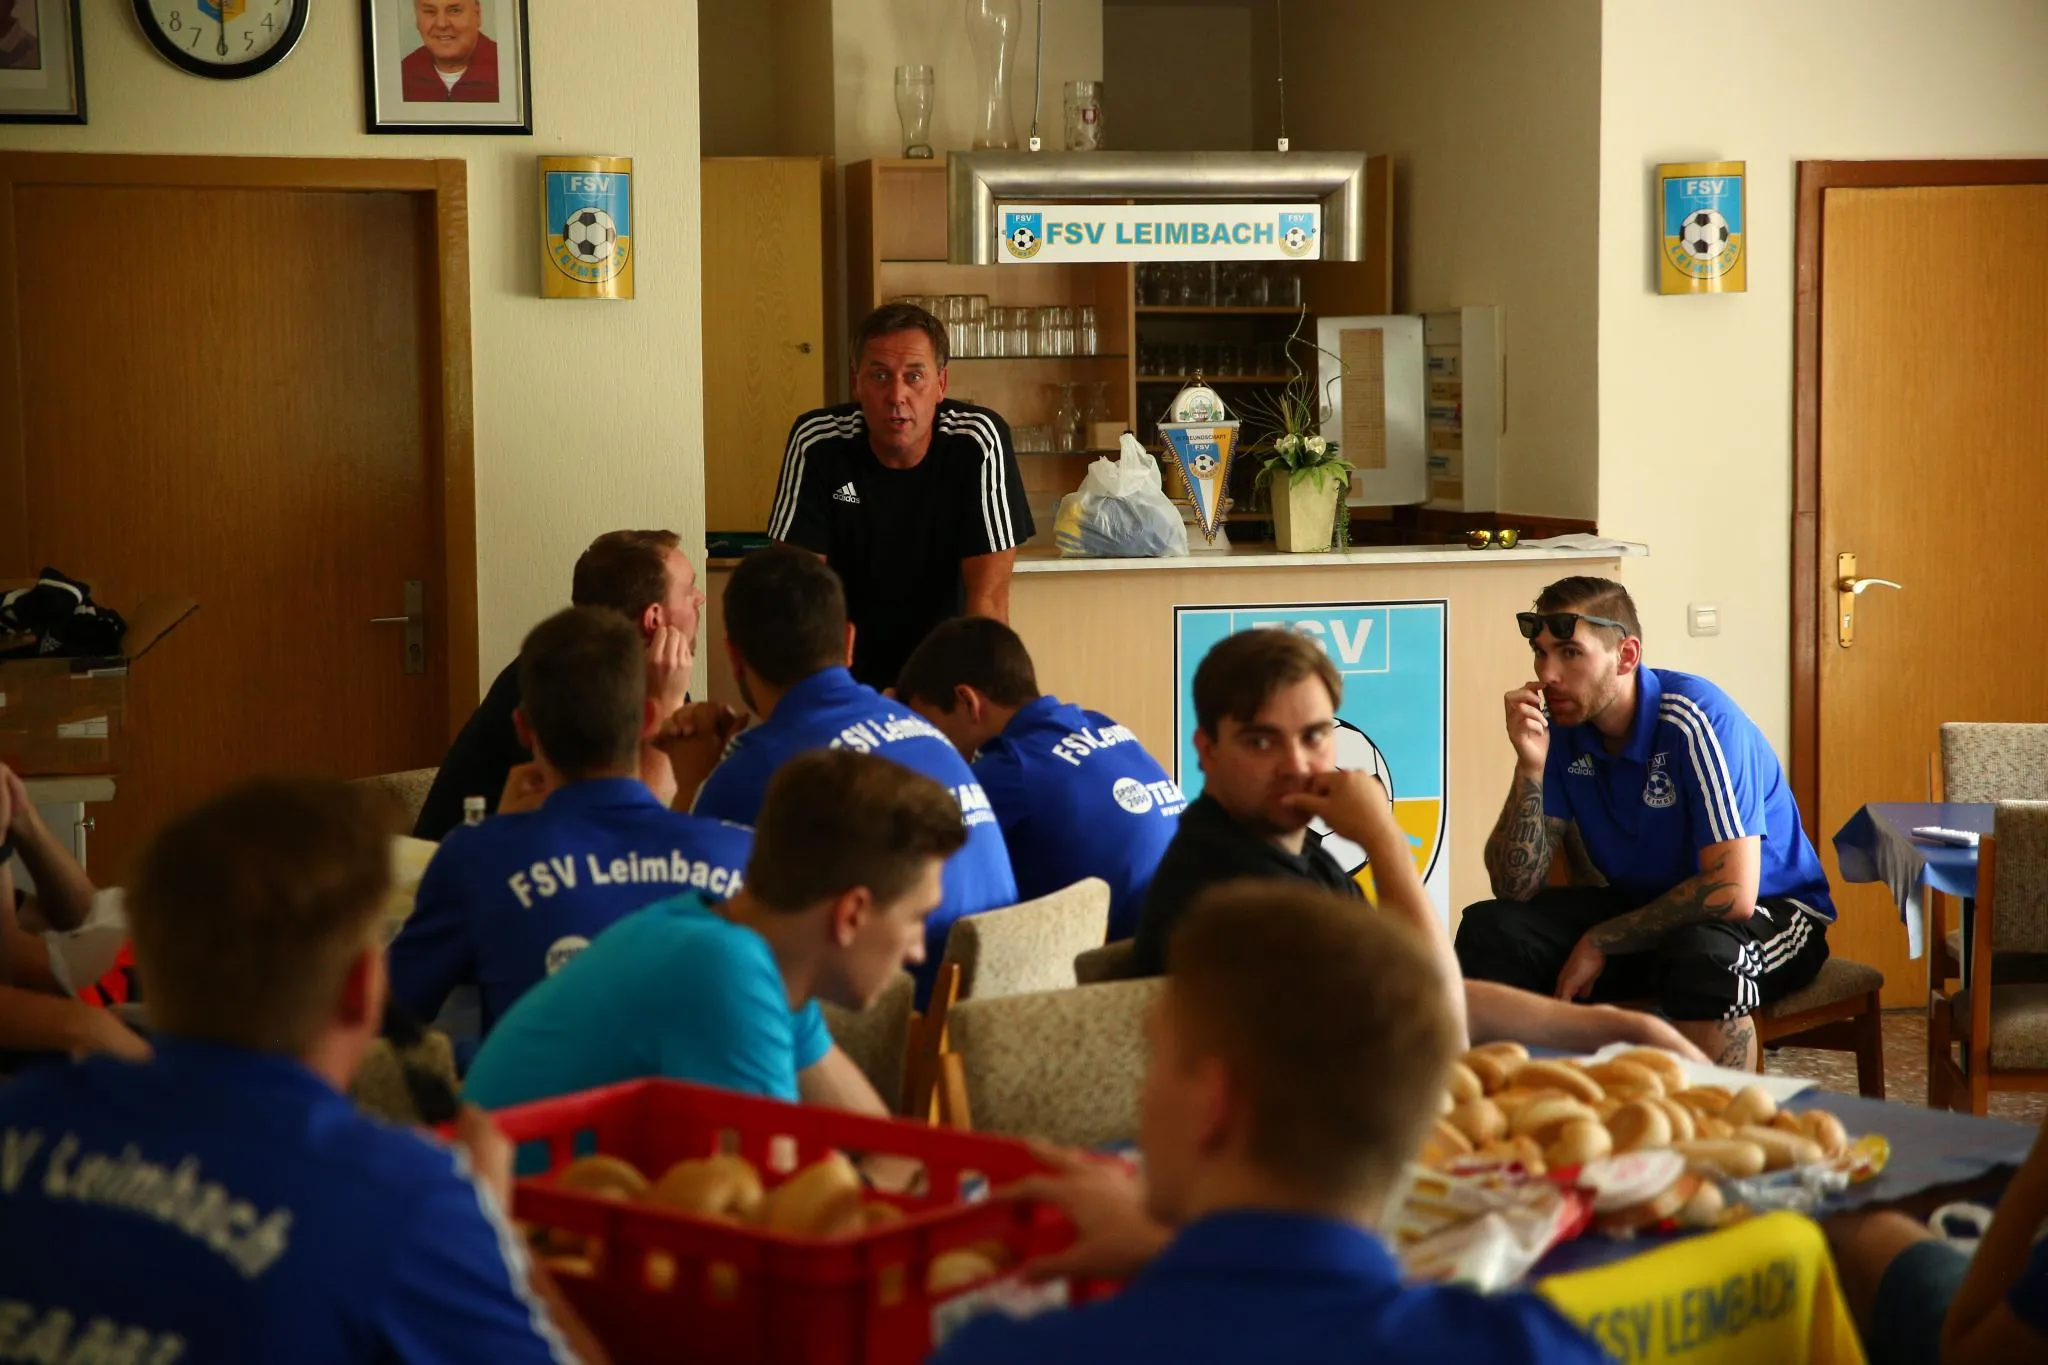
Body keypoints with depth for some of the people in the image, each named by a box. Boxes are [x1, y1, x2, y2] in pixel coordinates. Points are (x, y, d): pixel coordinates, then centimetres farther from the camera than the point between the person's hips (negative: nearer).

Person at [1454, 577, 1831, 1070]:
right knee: (1490, 931, -13)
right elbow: (1515, 888, -8)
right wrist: (1530, 766, -22)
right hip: (1643, 906, 6)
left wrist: (1601, 941, -20)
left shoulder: (1698, 721, -24)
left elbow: (1733, 892, -30)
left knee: (1702, 957, -40)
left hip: (1767, 909, -6)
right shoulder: (1563, 731, -6)